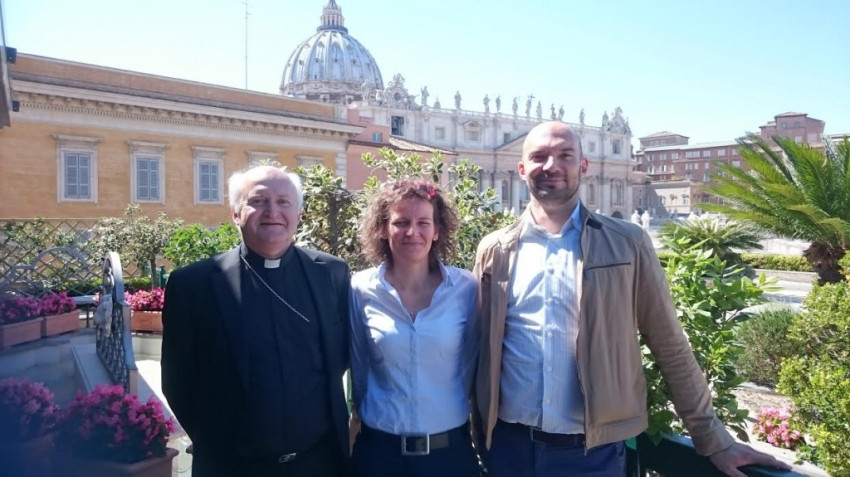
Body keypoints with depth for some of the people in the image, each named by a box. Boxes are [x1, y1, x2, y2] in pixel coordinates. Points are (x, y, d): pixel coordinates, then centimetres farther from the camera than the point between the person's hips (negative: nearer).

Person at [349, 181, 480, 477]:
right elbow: (359, 369, 4)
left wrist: (457, 409, 11)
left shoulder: (466, 288, -9)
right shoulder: (361, 290, -8)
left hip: (450, 448, 1)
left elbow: (470, 365, 4)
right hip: (379, 450, 0)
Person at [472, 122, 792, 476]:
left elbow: (671, 348, 1)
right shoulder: (494, 250, 0)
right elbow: (480, 349, 7)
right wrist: (476, 430, 7)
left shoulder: (628, 244, -4)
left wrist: (714, 439, 3)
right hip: (510, 446, 2)